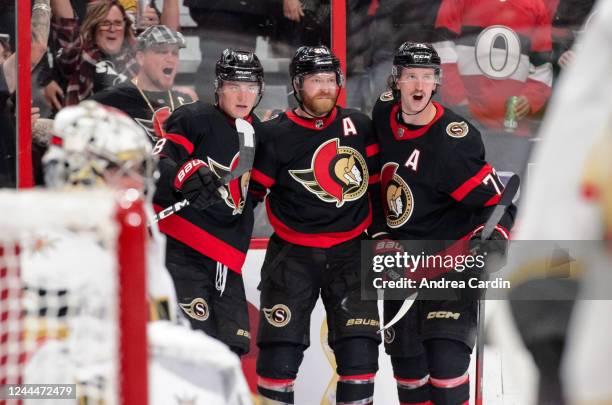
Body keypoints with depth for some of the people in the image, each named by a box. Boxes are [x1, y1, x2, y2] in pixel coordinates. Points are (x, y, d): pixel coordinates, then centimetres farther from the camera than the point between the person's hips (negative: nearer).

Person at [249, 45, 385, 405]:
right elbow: (252, 190, 0)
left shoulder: (359, 126, 4)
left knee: (360, 347, -2)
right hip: (293, 252, -2)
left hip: (349, 251, 3)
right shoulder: (276, 135, -7)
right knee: (281, 348, -4)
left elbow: (376, 182, 14)